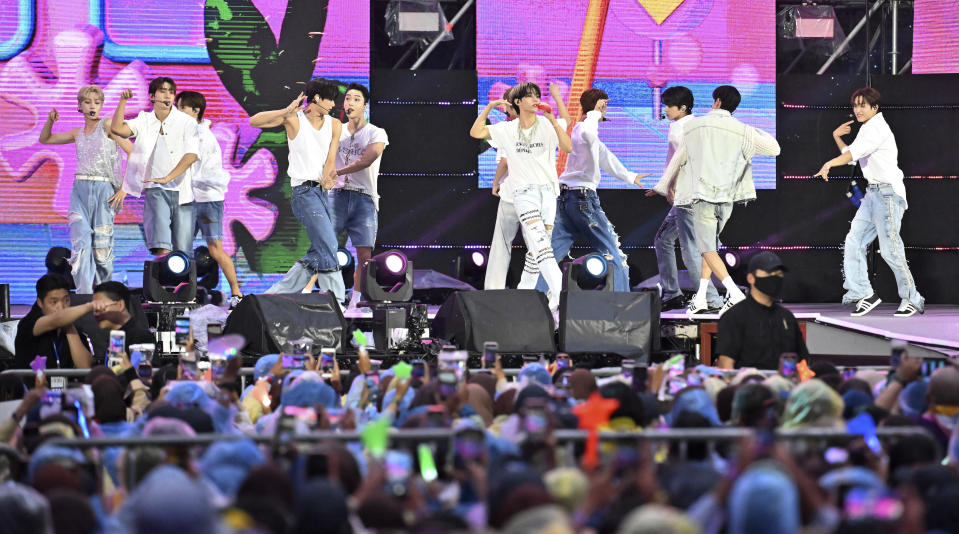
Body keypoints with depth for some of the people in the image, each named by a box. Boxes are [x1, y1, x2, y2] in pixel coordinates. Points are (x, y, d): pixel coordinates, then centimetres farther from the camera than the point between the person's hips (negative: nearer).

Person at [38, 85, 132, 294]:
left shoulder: (107, 126, 1)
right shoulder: (78, 133, 15)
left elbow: (133, 153, -4)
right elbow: (45, 139, 27)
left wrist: (124, 186, -9)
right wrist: (50, 121, 6)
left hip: (103, 190, -3)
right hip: (80, 190, 3)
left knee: (101, 248, -2)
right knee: (81, 243, -13)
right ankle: (85, 294, -19)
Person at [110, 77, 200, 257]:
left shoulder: (186, 122, 0)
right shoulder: (144, 121, 10)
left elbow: (191, 155, -12)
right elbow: (117, 128, -2)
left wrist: (167, 178, -21)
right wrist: (123, 101, -10)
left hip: (181, 191, 0)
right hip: (155, 190, 0)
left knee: (183, 249, 1)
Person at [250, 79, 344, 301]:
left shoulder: (334, 125, 10)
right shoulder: (294, 119, -4)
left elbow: (330, 158, 3)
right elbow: (254, 121, -12)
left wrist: (328, 177, -18)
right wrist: (286, 112, -23)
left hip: (322, 191, 7)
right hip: (304, 191, -7)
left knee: (318, 255, 7)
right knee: (328, 249, -15)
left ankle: (278, 293, 15)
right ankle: (336, 301, -14)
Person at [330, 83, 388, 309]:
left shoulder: (376, 134, 4)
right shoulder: (336, 131, 15)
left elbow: (367, 160, -10)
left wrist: (337, 171, -15)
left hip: (364, 198, -2)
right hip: (337, 195, 2)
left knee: (364, 256, -6)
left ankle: (354, 303, 2)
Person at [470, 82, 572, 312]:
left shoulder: (547, 125, 5)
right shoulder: (507, 130, 9)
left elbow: (568, 148, -8)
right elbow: (476, 132, 6)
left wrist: (554, 123, -18)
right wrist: (489, 107, 0)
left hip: (548, 190, 2)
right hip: (524, 190, -2)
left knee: (537, 248, -1)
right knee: (539, 240, -23)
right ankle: (559, 291, -37)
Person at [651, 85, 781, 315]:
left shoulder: (696, 126, 6)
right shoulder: (741, 131, 4)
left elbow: (679, 159, 16)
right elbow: (774, 149, 9)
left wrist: (664, 187, 28)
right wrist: (761, 134, 29)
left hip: (702, 195, -3)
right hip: (727, 197, 3)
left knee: (707, 249, -5)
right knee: (710, 243, 19)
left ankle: (733, 292, -23)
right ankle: (701, 296, 13)